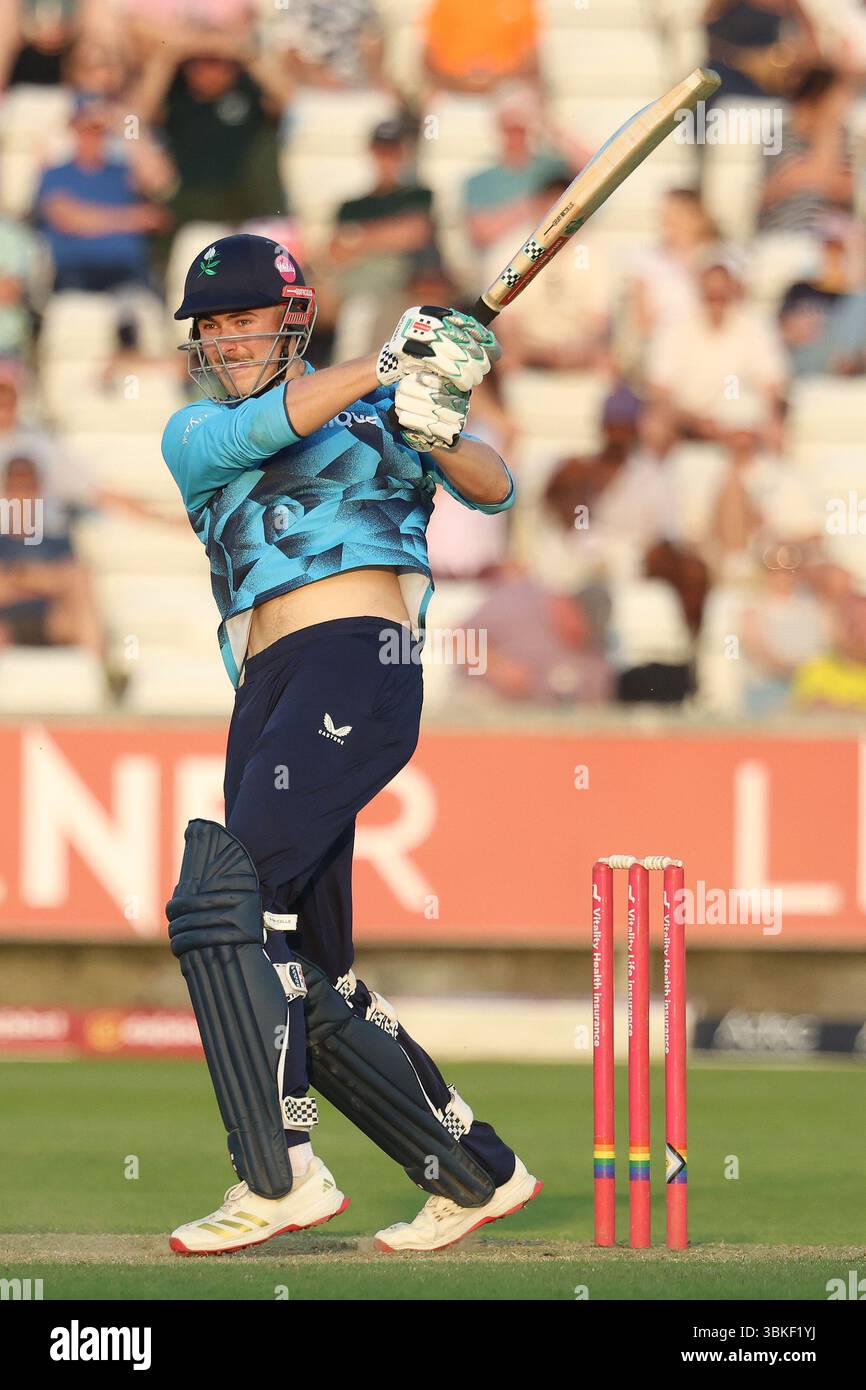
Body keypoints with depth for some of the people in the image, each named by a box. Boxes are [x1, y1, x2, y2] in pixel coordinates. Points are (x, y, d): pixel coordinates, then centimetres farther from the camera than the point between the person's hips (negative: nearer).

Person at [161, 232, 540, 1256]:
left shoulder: (377, 406, 14)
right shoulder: (193, 434, 19)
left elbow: (492, 490, 3)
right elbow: (255, 432, -3)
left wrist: (434, 430, -18)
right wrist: (386, 364, -15)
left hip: (357, 669, -6)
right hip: (268, 696, 6)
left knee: (223, 893, -24)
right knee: (305, 988, 4)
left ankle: (280, 1176, -29)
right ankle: (476, 1173, 17)